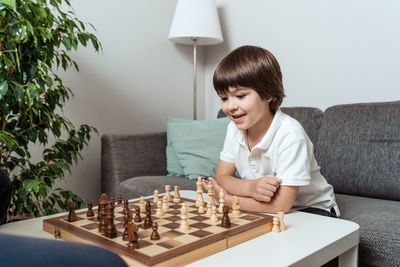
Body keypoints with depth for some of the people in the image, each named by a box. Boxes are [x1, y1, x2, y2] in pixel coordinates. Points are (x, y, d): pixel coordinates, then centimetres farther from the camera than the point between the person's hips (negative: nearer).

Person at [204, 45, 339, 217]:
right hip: (262, 208, 6)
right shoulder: (234, 128, -4)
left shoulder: (290, 135, -26)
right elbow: (221, 176, -4)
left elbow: (281, 204, -28)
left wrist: (226, 198, -18)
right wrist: (250, 187, -26)